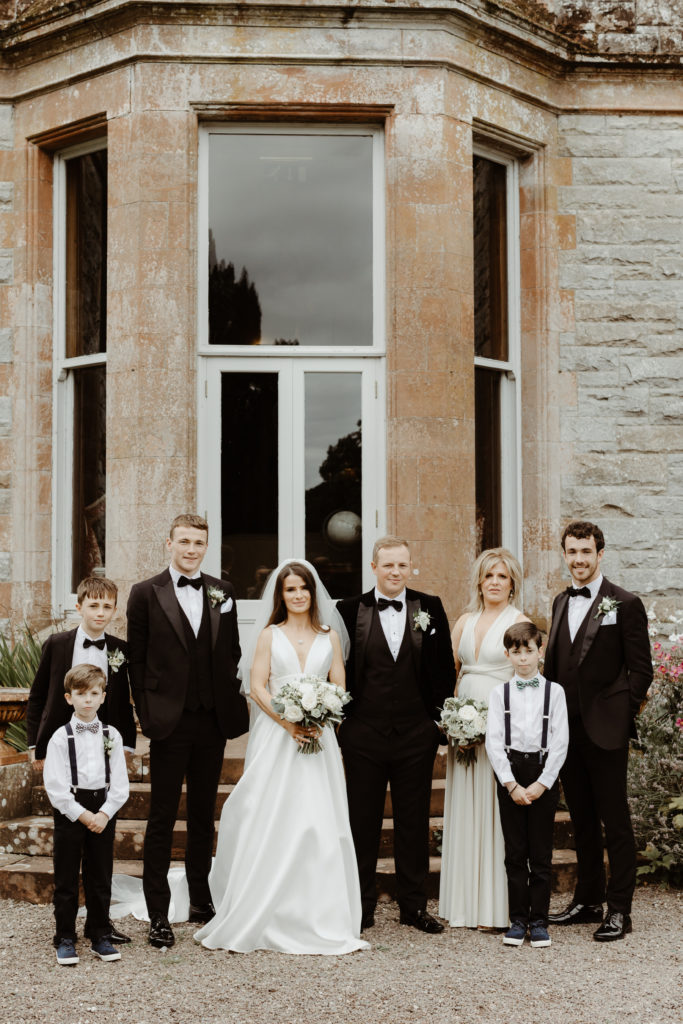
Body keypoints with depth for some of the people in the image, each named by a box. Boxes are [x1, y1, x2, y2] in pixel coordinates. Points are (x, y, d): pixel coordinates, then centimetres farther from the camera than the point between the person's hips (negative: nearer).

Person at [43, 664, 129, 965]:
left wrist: (104, 813, -10)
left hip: (104, 810, 2)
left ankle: (100, 936, 19)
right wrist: (82, 815, -13)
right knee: (66, 878, 3)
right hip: (69, 811, -2)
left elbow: (120, 783, 2)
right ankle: (65, 939, 12)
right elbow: (55, 786, -9)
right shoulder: (61, 737, -4)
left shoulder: (111, 735, 3)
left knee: (101, 878, 9)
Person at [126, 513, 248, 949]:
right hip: (170, 721, -3)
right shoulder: (146, 593, -1)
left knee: (204, 813, 14)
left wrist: (229, 697, 2)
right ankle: (158, 915, 5)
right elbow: (137, 659, 0)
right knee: (162, 818, 0)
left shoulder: (223, 592, 9)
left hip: (214, 718, 3)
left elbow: (233, 650, 12)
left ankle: (201, 900, 26)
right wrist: (147, 713, -5)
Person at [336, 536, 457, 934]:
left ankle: (414, 906, 19)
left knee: (415, 822, 9)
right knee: (362, 823, 6)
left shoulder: (430, 608, 3)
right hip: (364, 734, -1)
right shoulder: (350, 610, -1)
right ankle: (362, 907, 16)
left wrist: (439, 718, 2)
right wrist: (343, 716, -3)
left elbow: (444, 669, 6)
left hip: (416, 736, 1)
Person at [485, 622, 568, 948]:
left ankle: (539, 921, 11)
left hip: (544, 774, -1)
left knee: (541, 853, 2)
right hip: (509, 774, 1)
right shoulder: (500, 693, 5)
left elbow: (560, 742, -2)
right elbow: (494, 742, -1)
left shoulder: (554, 691, 3)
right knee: (515, 853, 4)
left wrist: (542, 783, -9)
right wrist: (512, 784, -10)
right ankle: (517, 920, 12)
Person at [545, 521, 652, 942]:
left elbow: (641, 669, -7)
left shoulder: (625, 604, -5)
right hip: (567, 729, 6)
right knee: (582, 820, 14)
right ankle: (588, 900, 24)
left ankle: (619, 910, 7)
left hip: (605, 730, -6)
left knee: (616, 821, 1)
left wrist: (622, 717, -12)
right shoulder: (561, 603, 13)